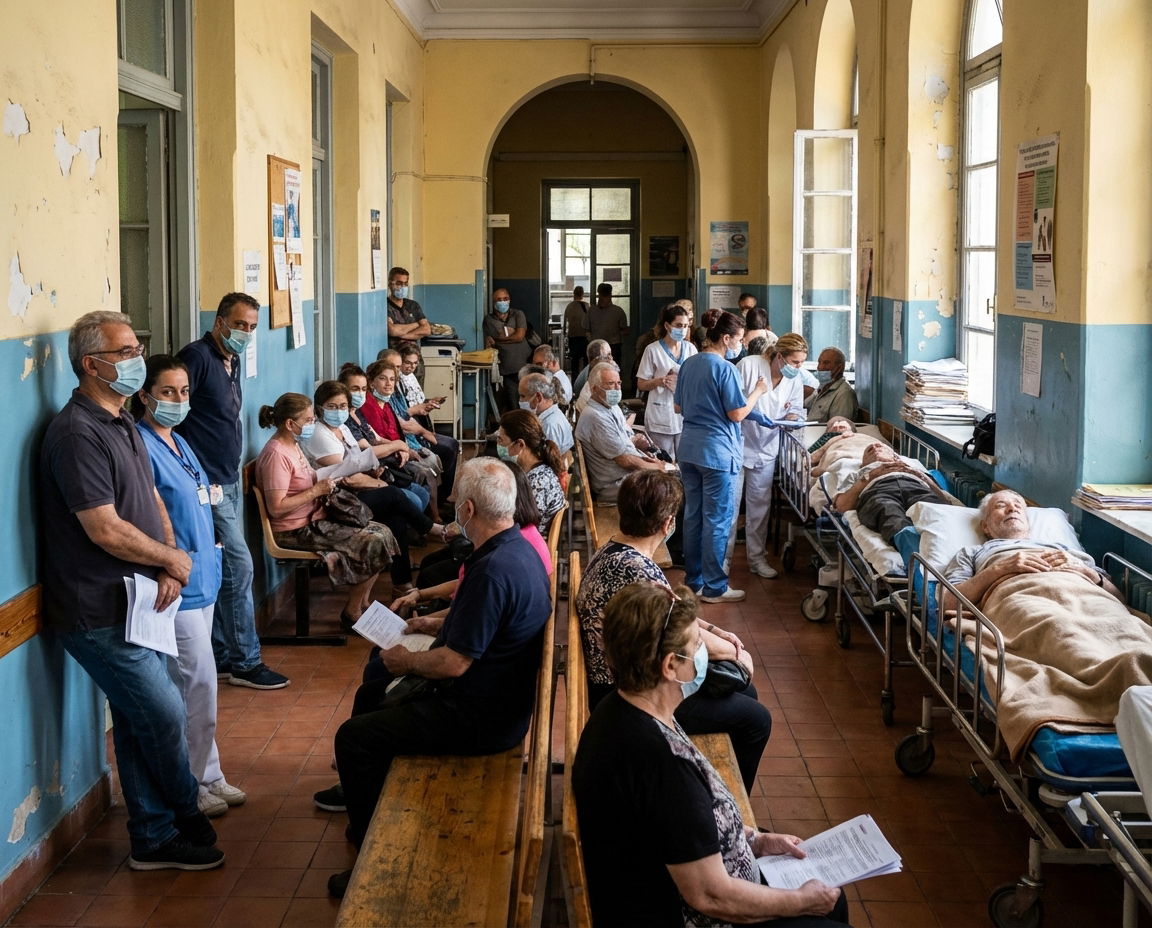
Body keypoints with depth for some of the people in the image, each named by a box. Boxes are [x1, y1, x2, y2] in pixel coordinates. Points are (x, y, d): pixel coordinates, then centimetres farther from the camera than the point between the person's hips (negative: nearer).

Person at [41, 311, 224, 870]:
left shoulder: (123, 425, 14)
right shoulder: (77, 435, -18)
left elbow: (153, 502, 16)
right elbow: (105, 529, -23)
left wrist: (168, 568, -2)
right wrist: (173, 559, -8)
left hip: (135, 606, 9)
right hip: (99, 615, -9)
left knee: (140, 723, 14)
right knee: (165, 713, -3)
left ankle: (155, 839, 23)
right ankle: (186, 818, 19)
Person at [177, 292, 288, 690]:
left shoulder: (231, 360, 14)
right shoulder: (197, 356, -14)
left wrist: (231, 473, 17)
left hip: (230, 481, 9)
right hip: (209, 485, -9)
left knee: (223, 571, 12)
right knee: (238, 566, -7)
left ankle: (221, 658, 20)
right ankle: (246, 661, 2)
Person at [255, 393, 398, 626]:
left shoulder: (293, 446, 12)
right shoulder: (276, 454, -20)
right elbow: (276, 507, -25)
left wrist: (325, 480, 5)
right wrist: (317, 490, -20)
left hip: (315, 519, 11)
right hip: (297, 532, -10)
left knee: (382, 532, 3)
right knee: (373, 542, -17)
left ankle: (363, 602, 9)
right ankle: (352, 612, -2)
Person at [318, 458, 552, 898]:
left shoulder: (494, 570, -30)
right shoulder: (517, 547, 2)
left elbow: (454, 663, -28)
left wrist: (407, 662, -10)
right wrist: (434, 624, 16)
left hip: (480, 717, -11)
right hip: (495, 696, 11)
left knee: (354, 738, -5)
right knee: (370, 696, 24)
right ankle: (365, 817, 36)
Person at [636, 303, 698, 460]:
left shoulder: (690, 348, 9)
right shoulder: (653, 350, -2)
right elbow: (641, 384, 1)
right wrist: (659, 381, -18)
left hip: (685, 416, 3)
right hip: (661, 417, -3)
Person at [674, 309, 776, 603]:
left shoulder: (688, 365, 8)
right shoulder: (725, 369, -15)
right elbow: (737, 414, -14)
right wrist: (757, 392, 0)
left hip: (689, 448, 8)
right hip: (717, 451, -8)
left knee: (692, 515, 15)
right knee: (718, 520, 0)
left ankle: (693, 580, 23)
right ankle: (714, 587, 5)